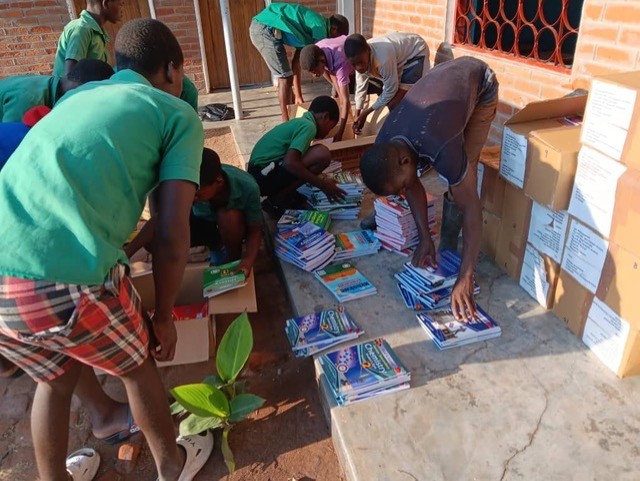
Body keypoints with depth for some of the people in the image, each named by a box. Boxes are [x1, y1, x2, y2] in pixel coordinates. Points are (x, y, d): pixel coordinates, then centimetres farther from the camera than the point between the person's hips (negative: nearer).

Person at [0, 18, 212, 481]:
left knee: (57, 377, 32)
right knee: (137, 365, 24)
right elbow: (172, 235, 0)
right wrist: (164, 315, 14)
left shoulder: (78, 96, 27)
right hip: (68, 281, -5)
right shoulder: (178, 114, 10)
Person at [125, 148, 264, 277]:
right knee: (153, 242, -17)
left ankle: (234, 259, -8)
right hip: (204, 221, 3)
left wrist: (248, 259, -43)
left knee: (229, 215, -39)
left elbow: (256, 230, -25)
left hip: (235, 226, -3)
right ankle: (216, 245, 6)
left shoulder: (247, 188, -36)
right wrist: (126, 253, -37)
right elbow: (160, 218, -29)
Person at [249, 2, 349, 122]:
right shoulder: (320, 25, -7)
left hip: (261, 28, 10)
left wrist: (298, 95, 16)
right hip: (266, 29, -10)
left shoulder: (311, 25, 21)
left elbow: (296, 61, 18)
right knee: (285, 78, -5)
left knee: (285, 77, 16)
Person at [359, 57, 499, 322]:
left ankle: (448, 246, 0)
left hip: (480, 83, -5)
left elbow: (472, 208, -38)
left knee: (464, 169, -14)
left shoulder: (441, 149, -44)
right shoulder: (384, 147, -24)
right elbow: (412, 185, -9)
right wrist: (424, 237, -13)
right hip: (446, 72, 5)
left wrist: (465, 279, -39)